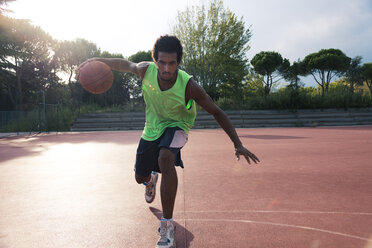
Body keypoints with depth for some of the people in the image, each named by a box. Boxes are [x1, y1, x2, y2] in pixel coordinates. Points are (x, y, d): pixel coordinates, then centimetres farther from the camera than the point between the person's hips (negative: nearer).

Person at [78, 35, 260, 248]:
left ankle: (167, 225, -24)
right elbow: (125, 64, 0)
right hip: (152, 128, 4)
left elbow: (216, 112, -23)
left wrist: (238, 144, -26)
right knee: (140, 177, 15)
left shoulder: (189, 86, -32)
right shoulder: (146, 70, -24)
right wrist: (98, 60, -8)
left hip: (176, 126, -4)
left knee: (165, 159, -37)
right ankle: (152, 179, 58)